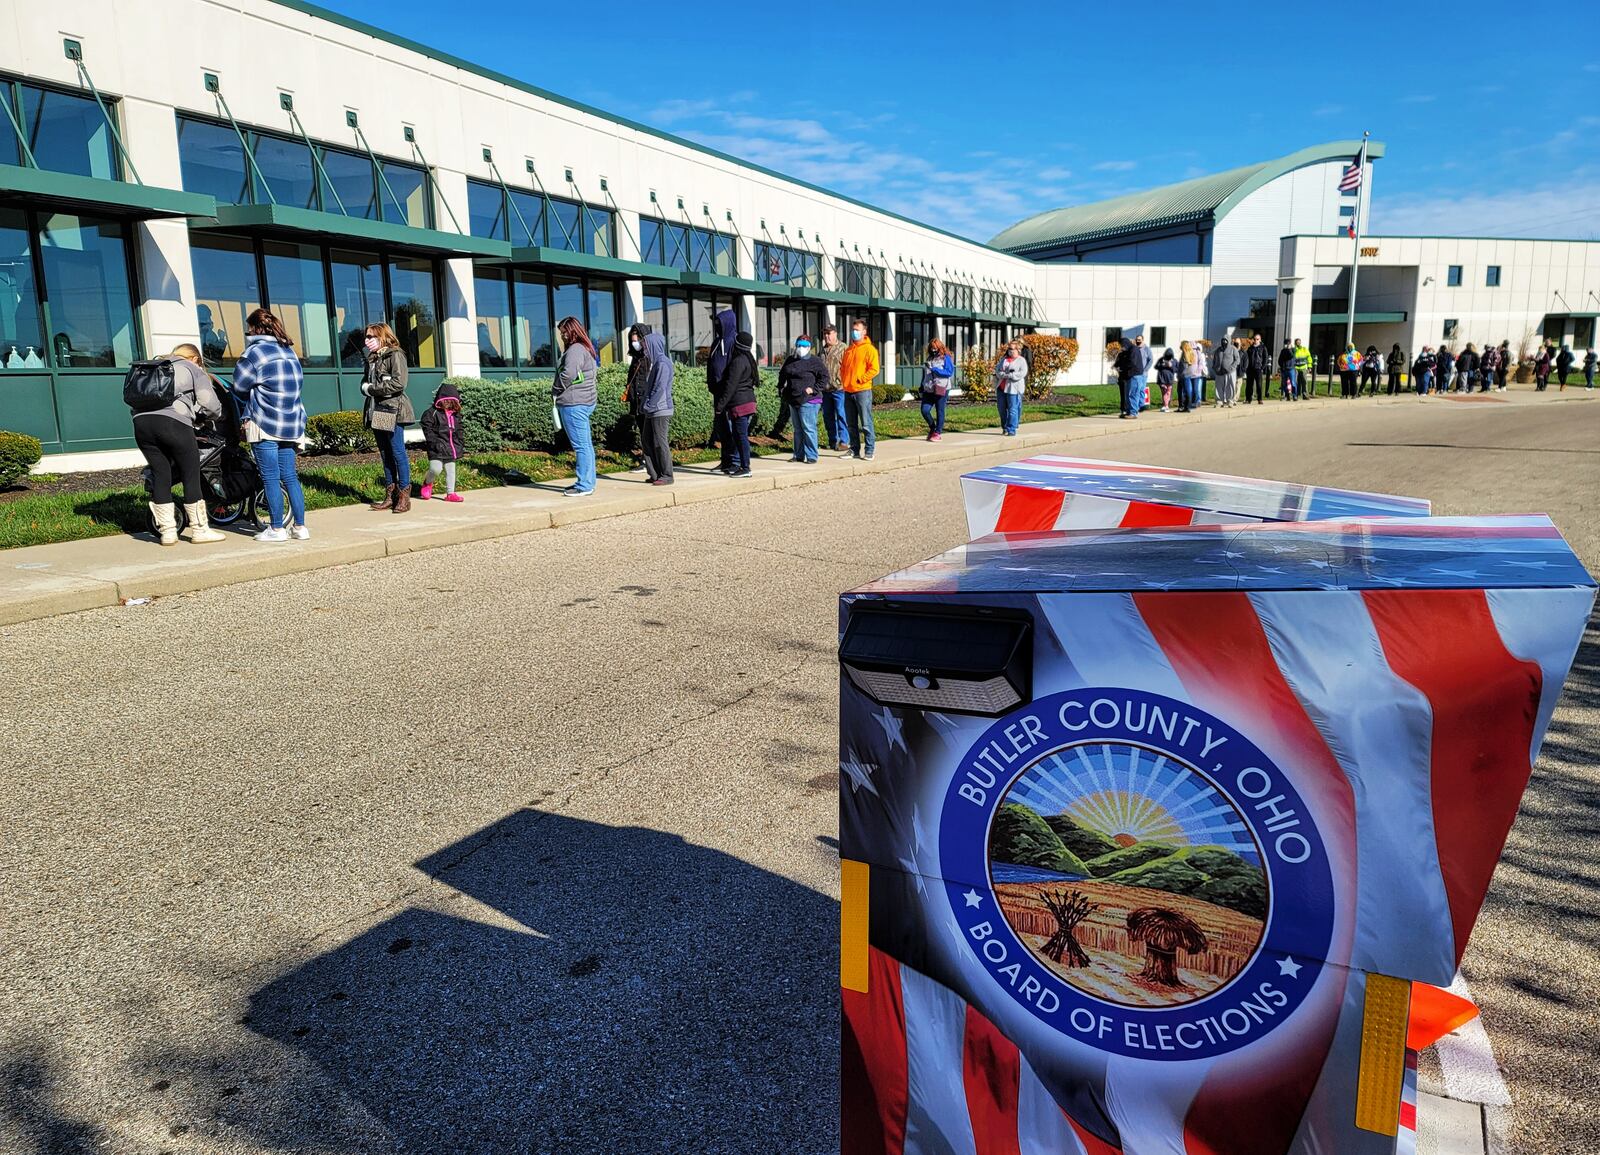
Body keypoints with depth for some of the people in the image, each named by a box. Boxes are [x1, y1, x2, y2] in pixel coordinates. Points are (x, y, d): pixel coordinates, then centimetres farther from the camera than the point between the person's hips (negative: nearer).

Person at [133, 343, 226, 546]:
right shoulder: (194, 370, 17)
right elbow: (211, 406, 3)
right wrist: (201, 417, 24)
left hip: (141, 421, 5)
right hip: (173, 421, -5)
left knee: (160, 475, 11)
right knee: (191, 475, 5)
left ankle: (167, 531, 13)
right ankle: (200, 529, 10)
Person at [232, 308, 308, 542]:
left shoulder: (254, 352, -8)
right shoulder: (289, 351, 12)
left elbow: (239, 388, 0)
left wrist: (246, 416, 16)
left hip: (264, 425, -6)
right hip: (292, 424, 6)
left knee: (270, 478, -2)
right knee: (290, 476, 9)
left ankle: (277, 529, 0)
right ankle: (300, 527, 9)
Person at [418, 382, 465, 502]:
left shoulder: (456, 414, 12)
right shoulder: (432, 412, -6)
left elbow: (458, 431, 21)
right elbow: (427, 428, -9)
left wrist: (462, 445, 16)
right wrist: (433, 441, -16)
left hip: (451, 447, 6)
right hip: (437, 447, -6)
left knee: (451, 471, 8)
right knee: (436, 469, -15)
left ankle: (450, 493, 15)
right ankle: (427, 483, 15)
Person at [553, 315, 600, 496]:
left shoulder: (575, 349, -13)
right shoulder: (587, 349, 18)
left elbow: (567, 374, -24)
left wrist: (555, 391, -8)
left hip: (573, 404, -11)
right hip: (586, 401, 11)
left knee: (581, 445, -8)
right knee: (586, 444, 13)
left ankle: (584, 486, -7)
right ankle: (587, 482, 19)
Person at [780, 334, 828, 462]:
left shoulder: (814, 361, -6)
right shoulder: (790, 360, 13)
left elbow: (824, 377, -7)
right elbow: (782, 374, 28)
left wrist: (814, 389, -13)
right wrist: (781, 388, 17)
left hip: (808, 401, -7)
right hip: (793, 400, 7)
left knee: (808, 428, -9)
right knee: (798, 429, 13)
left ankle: (812, 457, -4)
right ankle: (799, 455, 20)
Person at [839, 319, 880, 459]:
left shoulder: (869, 349, -4)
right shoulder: (848, 350, 17)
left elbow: (874, 369, -12)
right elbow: (843, 367, 25)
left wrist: (860, 379, -14)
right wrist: (844, 380, 9)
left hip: (862, 391, -7)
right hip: (848, 391, 7)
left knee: (866, 423, -6)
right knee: (851, 424, 10)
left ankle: (869, 451, -1)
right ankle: (854, 450, 18)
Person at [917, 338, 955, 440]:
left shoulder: (946, 358, -1)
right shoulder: (929, 359, 18)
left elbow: (949, 372, -13)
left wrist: (935, 369, -17)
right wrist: (922, 388, 21)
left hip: (941, 389, -5)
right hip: (929, 389, 5)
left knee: (939, 411, 1)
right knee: (925, 410, -4)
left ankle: (938, 433, 9)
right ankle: (932, 428, 18)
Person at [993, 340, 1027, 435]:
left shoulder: (1021, 361, 0)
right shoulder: (1004, 359, 18)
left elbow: (1022, 373, -13)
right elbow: (997, 370, 8)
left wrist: (1009, 375, -18)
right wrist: (1003, 375, -13)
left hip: (1013, 388, -6)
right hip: (1001, 387, 6)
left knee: (1012, 409, -6)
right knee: (1001, 408, 8)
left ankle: (1011, 430, -3)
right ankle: (1005, 428, 21)